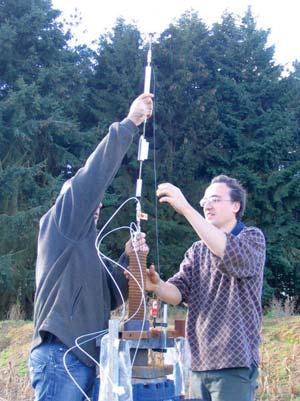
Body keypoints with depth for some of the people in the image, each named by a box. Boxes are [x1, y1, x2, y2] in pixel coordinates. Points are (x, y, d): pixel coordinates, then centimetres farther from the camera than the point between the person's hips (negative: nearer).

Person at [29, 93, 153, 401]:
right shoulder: (60, 224, 1)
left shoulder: (86, 243, 25)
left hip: (82, 357, 9)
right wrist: (129, 123, -10)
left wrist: (127, 260, 4)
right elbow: (94, 175, -11)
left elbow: (108, 298, 19)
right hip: (60, 355, -9)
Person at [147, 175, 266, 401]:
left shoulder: (253, 238, -2)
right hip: (199, 362, 6)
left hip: (234, 363, -6)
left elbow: (232, 255, -25)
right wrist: (156, 286, -22)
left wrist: (186, 208, -30)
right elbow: (178, 293, 2)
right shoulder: (197, 250, 15)